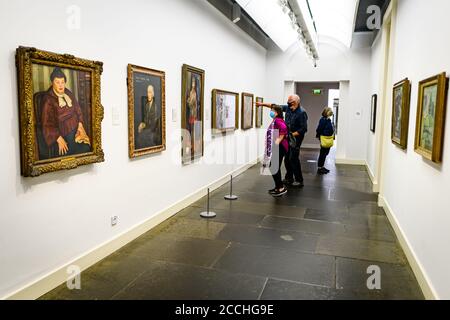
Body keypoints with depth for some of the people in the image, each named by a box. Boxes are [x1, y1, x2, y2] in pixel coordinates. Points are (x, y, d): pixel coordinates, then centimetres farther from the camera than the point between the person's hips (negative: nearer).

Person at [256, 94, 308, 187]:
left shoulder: (301, 112, -17)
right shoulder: (288, 108, 5)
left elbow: (303, 129, -19)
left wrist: (292, 134, -20)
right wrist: (263, 104, 13)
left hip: (296, 138, -8)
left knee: (293, 159, -8)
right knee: (287, 159, 11)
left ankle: (299, 181, 2)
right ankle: (289, 179, 24)